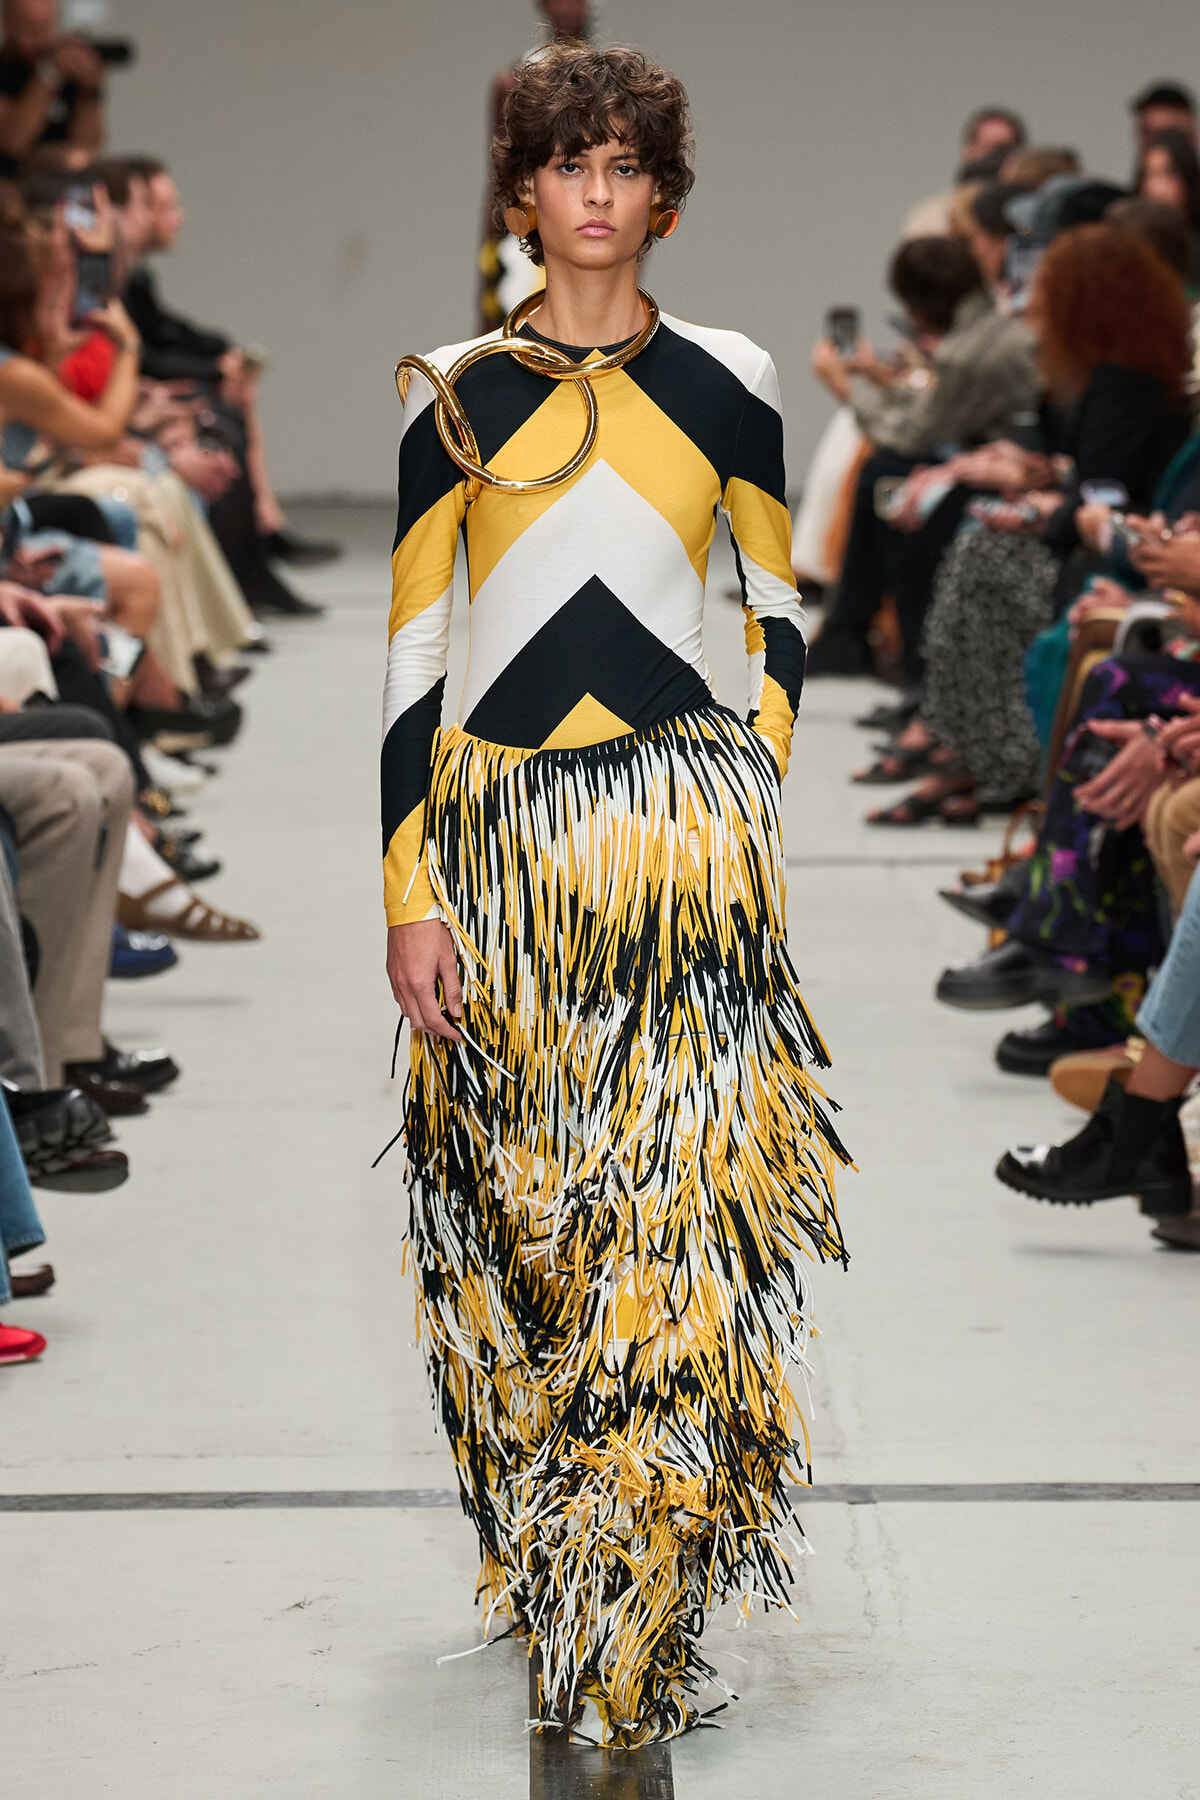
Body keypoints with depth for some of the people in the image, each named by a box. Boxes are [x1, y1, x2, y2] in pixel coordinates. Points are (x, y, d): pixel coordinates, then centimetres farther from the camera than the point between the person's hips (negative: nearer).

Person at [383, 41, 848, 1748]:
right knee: (525, 1207, 4)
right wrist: (408, 891, -4)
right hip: (503, 837, 0)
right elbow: (409, 647, 2)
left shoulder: (726, 377, 7)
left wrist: (756, 802, 4)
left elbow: (780, 608, 15)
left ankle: (641, 1616, 2)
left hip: (690, 836, 0)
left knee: (680, 1205, -6)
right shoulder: (453, 389, 4)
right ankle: (550, 1565, 21)